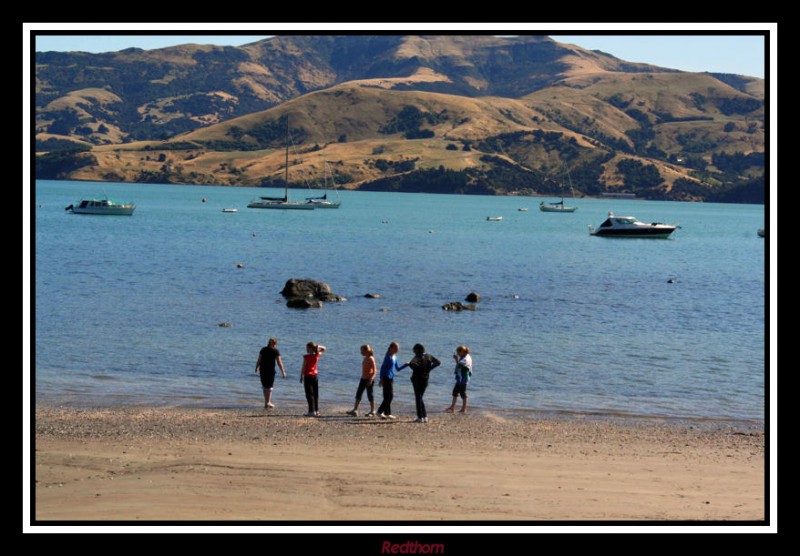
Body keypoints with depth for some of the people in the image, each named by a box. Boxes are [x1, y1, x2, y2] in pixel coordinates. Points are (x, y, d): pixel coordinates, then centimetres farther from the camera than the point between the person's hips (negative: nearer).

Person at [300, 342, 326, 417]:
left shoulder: (306, 357, -13)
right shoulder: (317, 355, 1)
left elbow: (303, 368, -12)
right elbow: (324, 349, 18)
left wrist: (301, 376, -4)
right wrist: (317, 346, 1)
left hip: (308, 376, -5)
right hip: (315, 376, 5)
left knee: (309, 394, -3)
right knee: (315, 394, 10)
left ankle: (312, 411, -7)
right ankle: (317, 410, 12)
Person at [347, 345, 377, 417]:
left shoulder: (371, 359, -16)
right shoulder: (365, 358, 10)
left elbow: (374, 370, -19)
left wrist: (371, 379, -24)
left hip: (369, 379, -9)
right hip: (363, 378, 9)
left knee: (370, 395, -1)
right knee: (358, 393, 6)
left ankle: (372, 411, 10)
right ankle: (355, 410, 7)